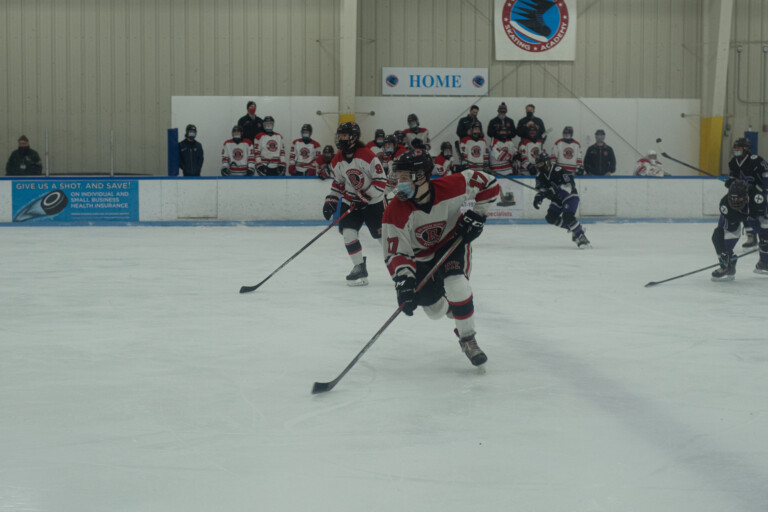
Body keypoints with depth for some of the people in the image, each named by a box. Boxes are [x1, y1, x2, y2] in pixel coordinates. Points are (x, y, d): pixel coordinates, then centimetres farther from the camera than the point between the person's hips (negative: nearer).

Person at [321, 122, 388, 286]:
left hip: (373, 201, -5)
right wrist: (330, 202, 3)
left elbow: (381, 180, -18)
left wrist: (365, 197, -21)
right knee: (348, 231, -12)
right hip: (351, 201, 5)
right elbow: (337, 184, 13)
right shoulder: (337, 160, 0)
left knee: (381, 234, -2)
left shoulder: (366, 155, -20)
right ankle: (359, 268, -2)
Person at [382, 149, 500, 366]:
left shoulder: (452, 186, -29)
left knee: (455, 284, -29)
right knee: (434, 309, 3)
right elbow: (396, 254, -25)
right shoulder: (395, 212, -29)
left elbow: (488, 183, -13)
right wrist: (404, 282, -39)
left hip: (453, 241, -1)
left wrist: (477, 215, -17)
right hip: (422, 256, 2)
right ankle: (451, 307, 42)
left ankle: (468, 338, -10)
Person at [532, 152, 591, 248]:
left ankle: (580, 236, -18)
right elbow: (541, 190, 8)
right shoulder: (540, 175, 0)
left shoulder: (558, 171, -24)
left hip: (570, 196, -8)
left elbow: (569, 185, -31)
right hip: (557, 200, 8)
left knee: (567, 216, -27)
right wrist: (538, 198, -14)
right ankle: (572, 228, 10)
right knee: (551, 218, -4)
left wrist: (554, 190, -41)